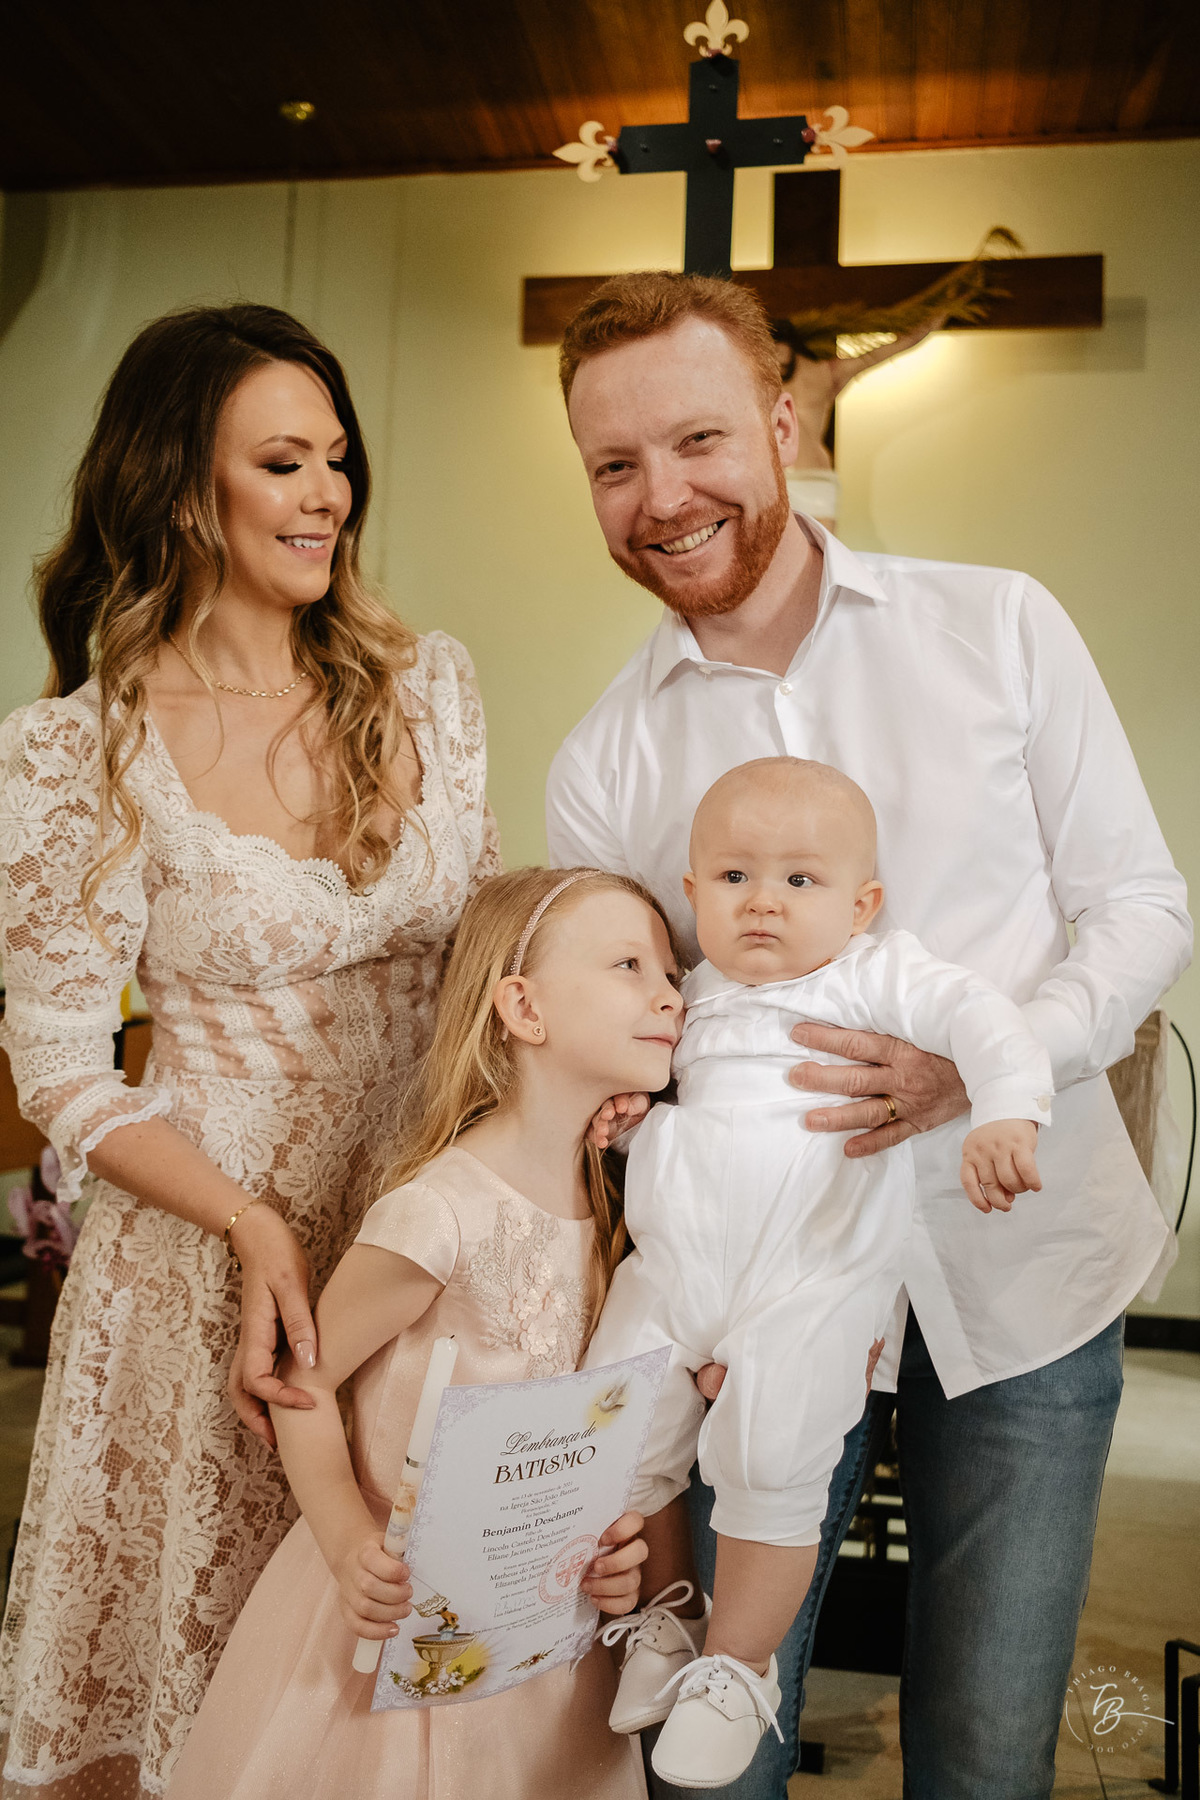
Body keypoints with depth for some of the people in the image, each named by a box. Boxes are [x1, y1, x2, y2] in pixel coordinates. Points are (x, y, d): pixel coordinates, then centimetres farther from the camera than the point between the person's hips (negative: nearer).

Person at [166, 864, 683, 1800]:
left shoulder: (606, 1205, -3)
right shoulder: (439, 1211, -25)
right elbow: (305, 1379, -15)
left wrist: (613, 1538, -5)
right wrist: (350, 1546, -23)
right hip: (405, 1609, -6)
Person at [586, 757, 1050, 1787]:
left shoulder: (879, 978, -2)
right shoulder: (695, 998, 13)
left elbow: (978, 1019, -14)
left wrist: (1005, 1115, -31)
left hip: (810, 1288, -5)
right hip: (672, 1272, 6)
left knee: (773, 1471, -9)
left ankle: (737, 1668, 16)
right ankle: (669, 1612, 34)